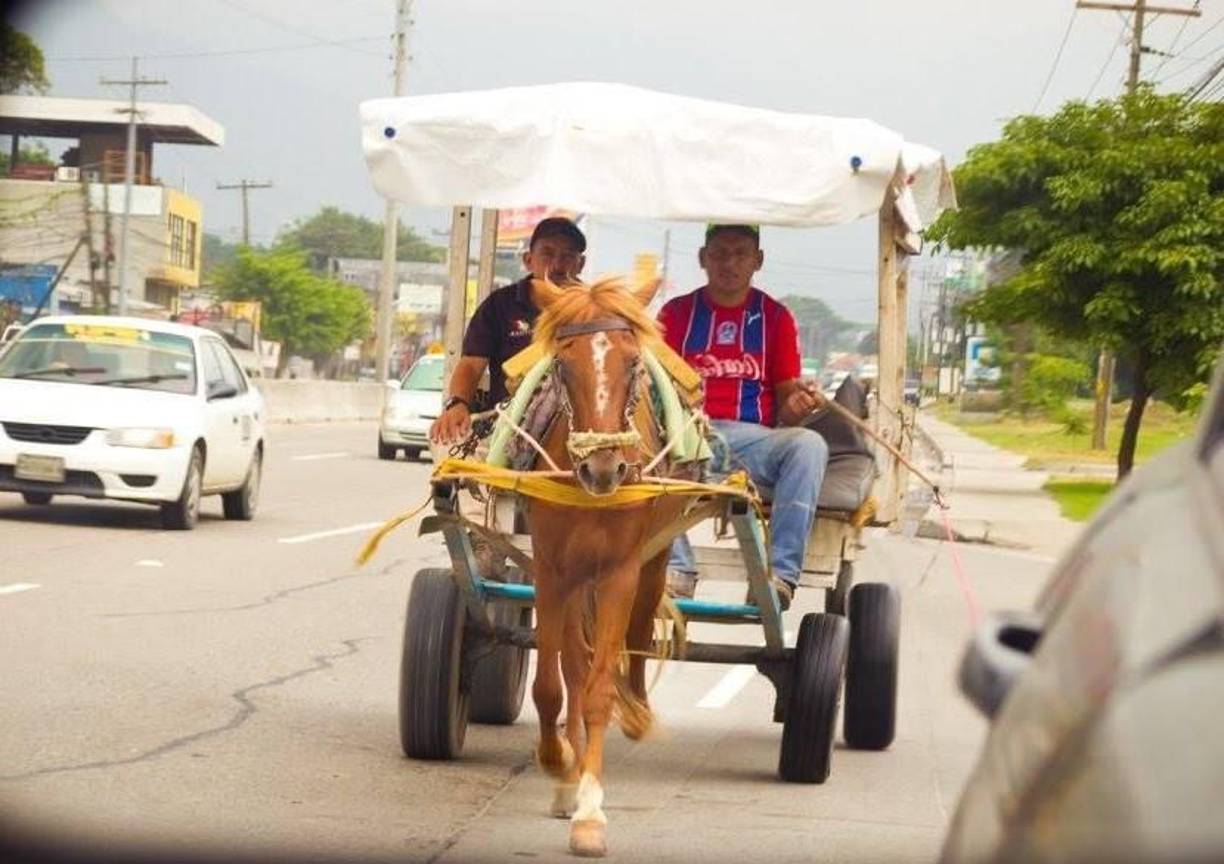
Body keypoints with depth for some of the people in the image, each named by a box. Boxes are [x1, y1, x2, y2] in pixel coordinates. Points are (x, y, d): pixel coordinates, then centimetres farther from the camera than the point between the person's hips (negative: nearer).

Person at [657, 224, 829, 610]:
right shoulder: (676, 313, 14)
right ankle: (676, 571, -39)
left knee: (809, 444, -31)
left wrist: (797, 405, -14)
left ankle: (780, 574, -37)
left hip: (752, 437, 1)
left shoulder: (776, 317, 13)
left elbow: (785, 397, 11)